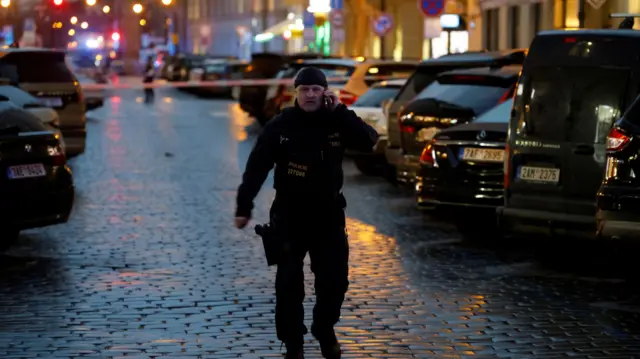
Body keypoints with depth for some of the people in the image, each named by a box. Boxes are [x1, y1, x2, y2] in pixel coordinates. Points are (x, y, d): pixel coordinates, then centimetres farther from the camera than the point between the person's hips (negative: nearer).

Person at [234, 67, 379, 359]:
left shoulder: (336, 121, -1)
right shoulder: (281, 125, -9)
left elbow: (370, 142, -16)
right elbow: (257, 167, -9)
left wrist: (340, 112, -19)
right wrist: (244, 207, -13)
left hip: (328, 214, 2)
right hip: (290, 215, -2)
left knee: (335, 279, 8)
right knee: (289, 283, 2)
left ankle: (325, 331, 30)